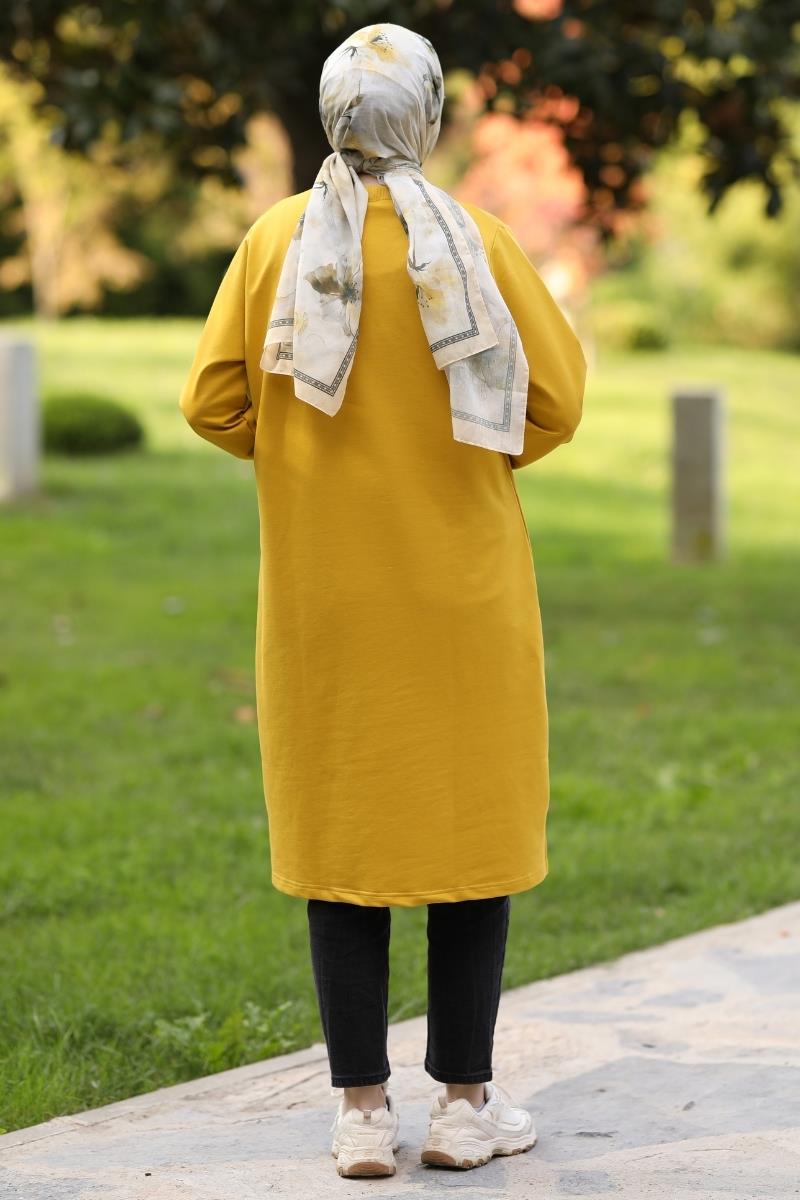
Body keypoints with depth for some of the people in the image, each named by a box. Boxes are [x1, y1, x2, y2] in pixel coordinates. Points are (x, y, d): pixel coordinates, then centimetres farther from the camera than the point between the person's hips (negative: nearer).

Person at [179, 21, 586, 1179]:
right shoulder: (473, 238, -9)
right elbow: (554, 400, -7)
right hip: (460, 589, -2)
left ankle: (363, 1108, 9)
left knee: (340, 826, 8)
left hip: (325, 593, 2)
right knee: (474, 821, 8)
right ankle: (466, 1101, 11)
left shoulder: (277, 237, -3)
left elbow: (215, 401, -3)